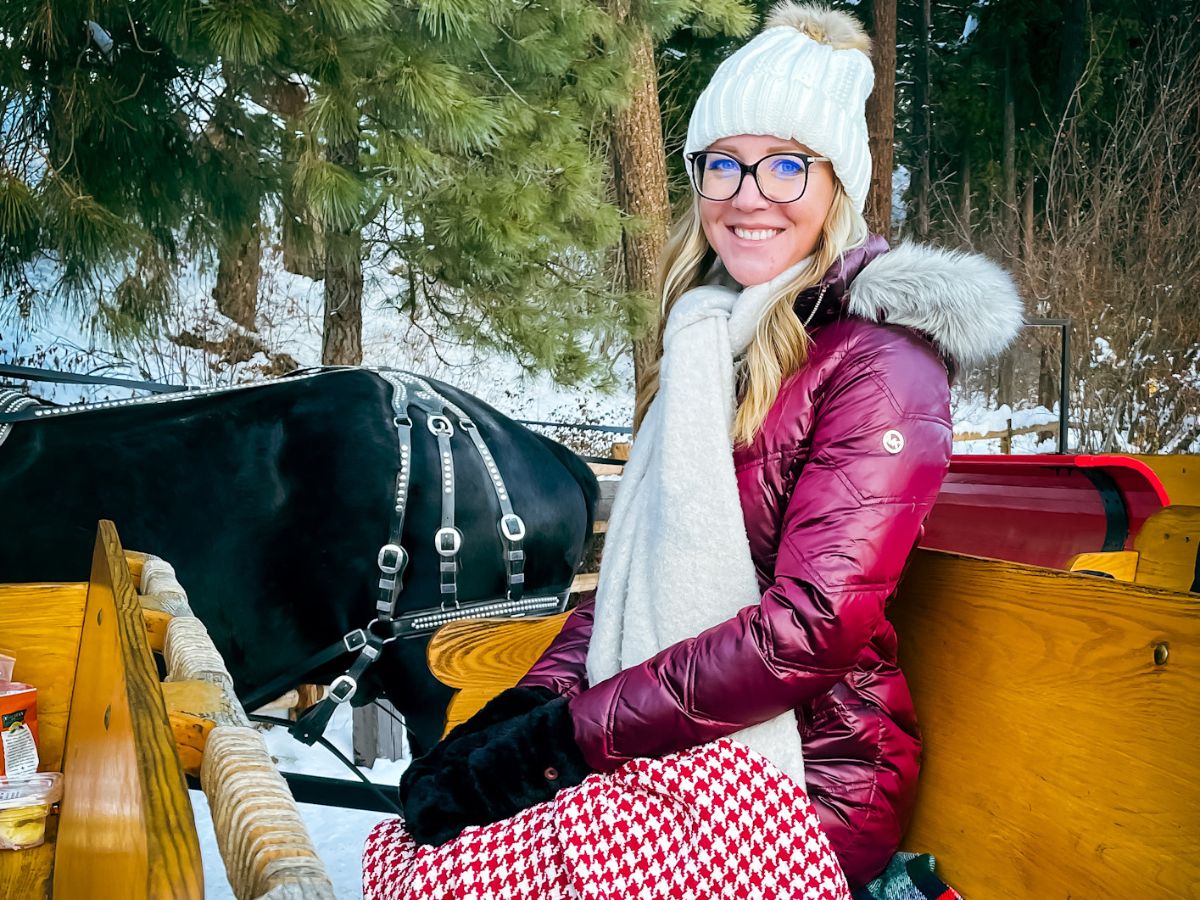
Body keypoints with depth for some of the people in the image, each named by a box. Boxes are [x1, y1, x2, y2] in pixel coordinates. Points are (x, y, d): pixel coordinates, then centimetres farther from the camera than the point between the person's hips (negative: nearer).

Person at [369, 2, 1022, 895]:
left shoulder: (877, 360, -12)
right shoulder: (707, 341, 12)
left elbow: (812, 624, -20)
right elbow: (637, 563, 12)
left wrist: (577, 728, -18)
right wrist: (534, 700, -4)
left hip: (806, 779, -7)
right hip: (675, 747, 7)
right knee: (439, 798, -12)